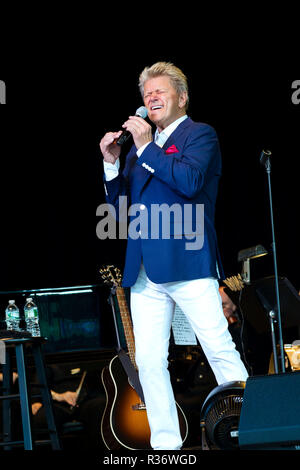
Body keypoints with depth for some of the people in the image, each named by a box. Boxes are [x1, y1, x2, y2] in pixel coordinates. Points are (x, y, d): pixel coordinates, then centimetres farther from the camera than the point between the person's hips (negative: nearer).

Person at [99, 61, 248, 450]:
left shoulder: (200, 134, 4)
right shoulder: (139, 146, 22)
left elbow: (189, 180, -15)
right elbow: (120, 206, 20)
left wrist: (146, 147, -10)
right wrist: (112, 163, 6)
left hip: (188, 262, -6)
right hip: (146, 270, 6)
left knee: (220, 349, -7)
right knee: (149, 361, 2)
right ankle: (165, 443, 8)